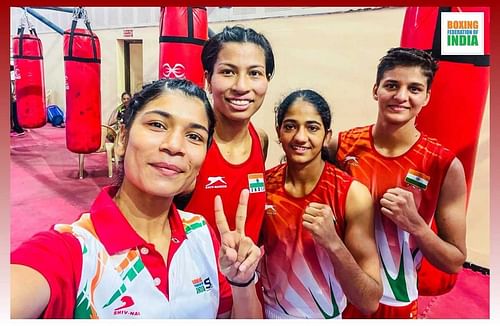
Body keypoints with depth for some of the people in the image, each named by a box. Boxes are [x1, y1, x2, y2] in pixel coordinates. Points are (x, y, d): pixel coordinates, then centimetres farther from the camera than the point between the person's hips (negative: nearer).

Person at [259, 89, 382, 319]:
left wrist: (333, 243, -35)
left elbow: (370, 302, -22)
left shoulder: (353, 194, -22)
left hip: (328, 317, -1)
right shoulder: (262, 186, -15)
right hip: (270, 314, 2)